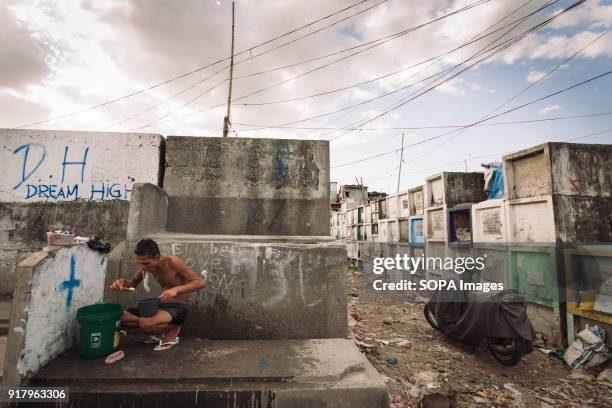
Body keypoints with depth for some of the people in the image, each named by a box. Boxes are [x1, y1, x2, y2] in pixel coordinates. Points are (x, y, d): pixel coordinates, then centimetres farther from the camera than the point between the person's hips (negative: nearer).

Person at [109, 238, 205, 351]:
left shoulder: (173, 262, -23)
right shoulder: (147, 263, -3)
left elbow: (200, 282, -25)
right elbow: (133, 283, 14)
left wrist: (177, 289, -38)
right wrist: (123, 282, -10)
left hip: (178, 308, -8)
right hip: (161, 305, 8)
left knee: (146, 324, -33)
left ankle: (173, 330, -1)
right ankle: (161, 330, 6)